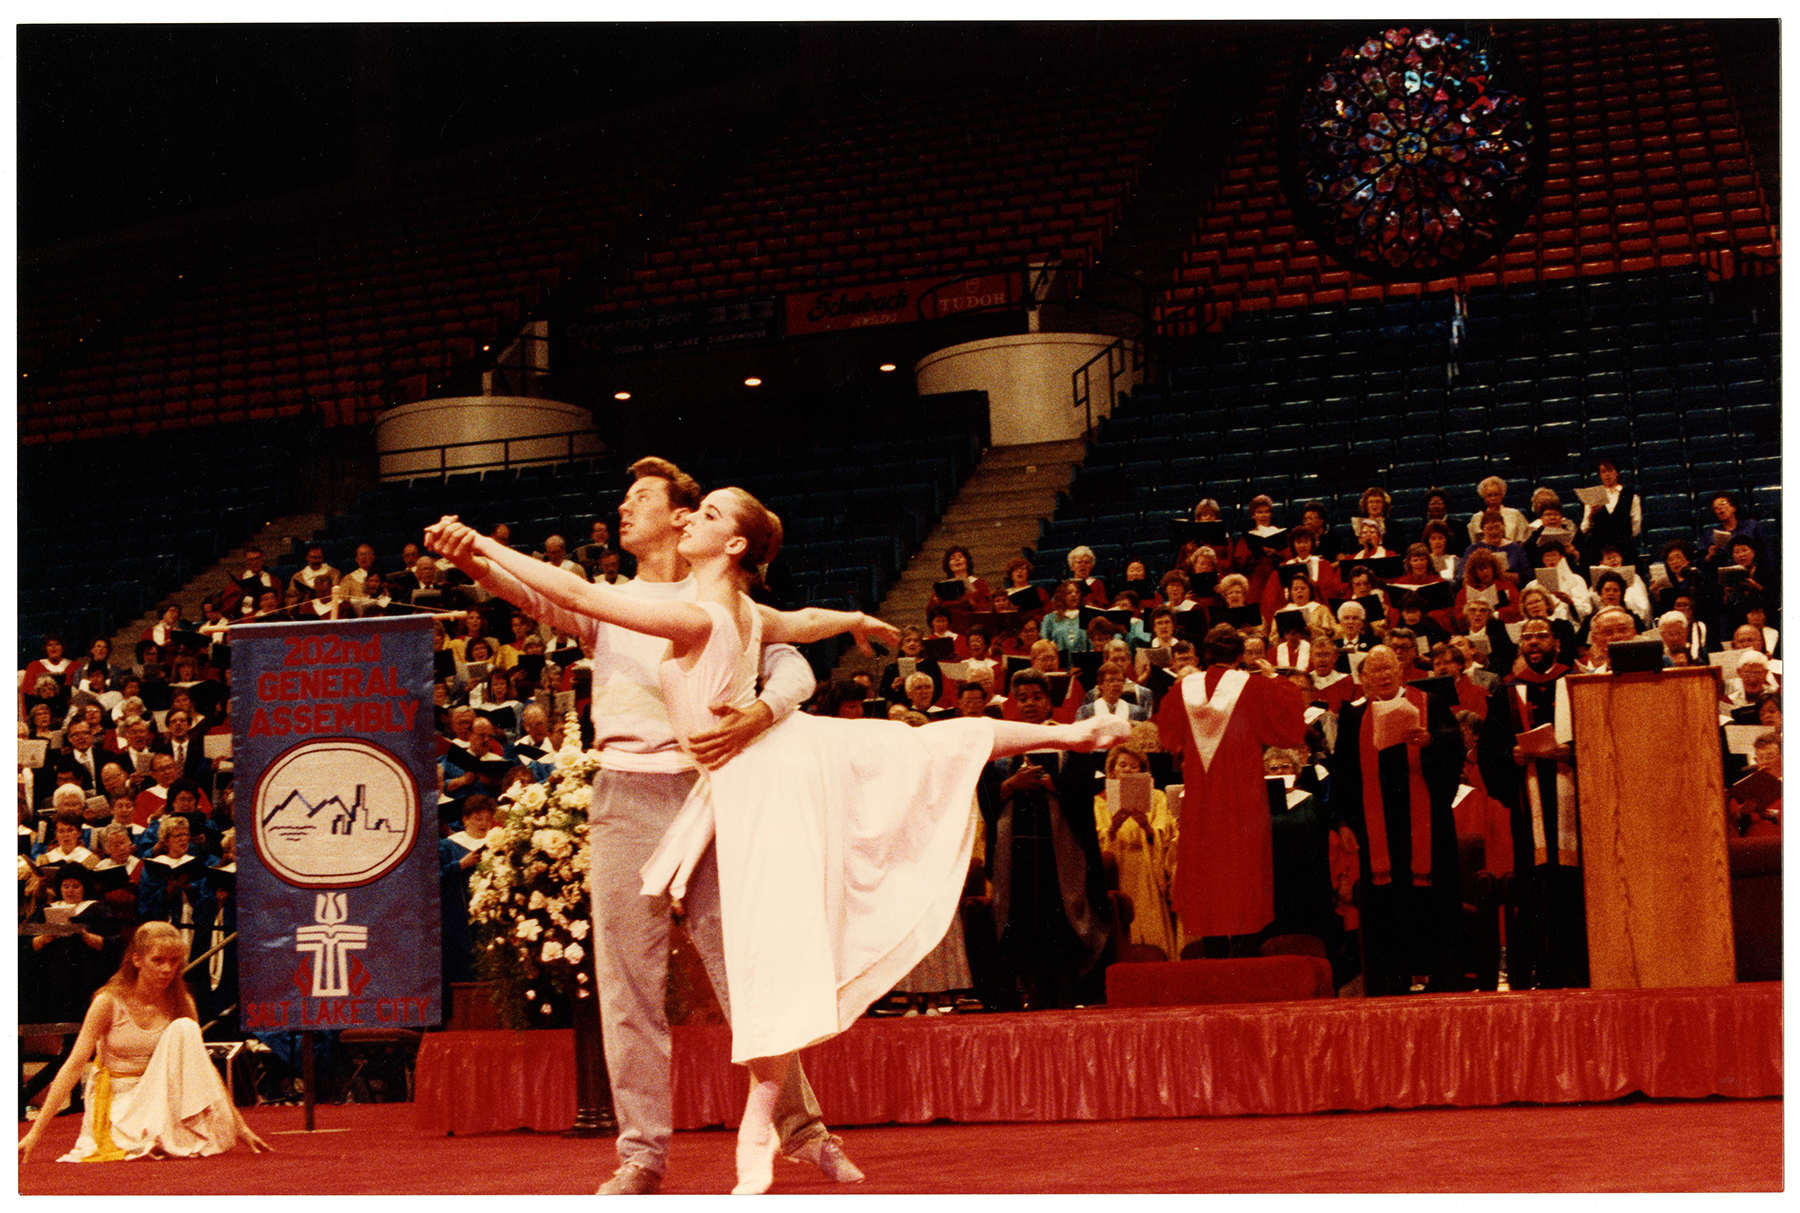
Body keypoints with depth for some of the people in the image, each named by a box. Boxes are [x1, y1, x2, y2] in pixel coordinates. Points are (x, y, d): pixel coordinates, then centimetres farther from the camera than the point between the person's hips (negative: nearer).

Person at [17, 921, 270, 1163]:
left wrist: (239, 1125, 3)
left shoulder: (180, 1003, -1)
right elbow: (74, 1066, -13)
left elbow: (202, 1065, 5)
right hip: (116, 1103, -5)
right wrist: (37, 1132, -19)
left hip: (162, 1097, 5)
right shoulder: (109, 1002, -11)